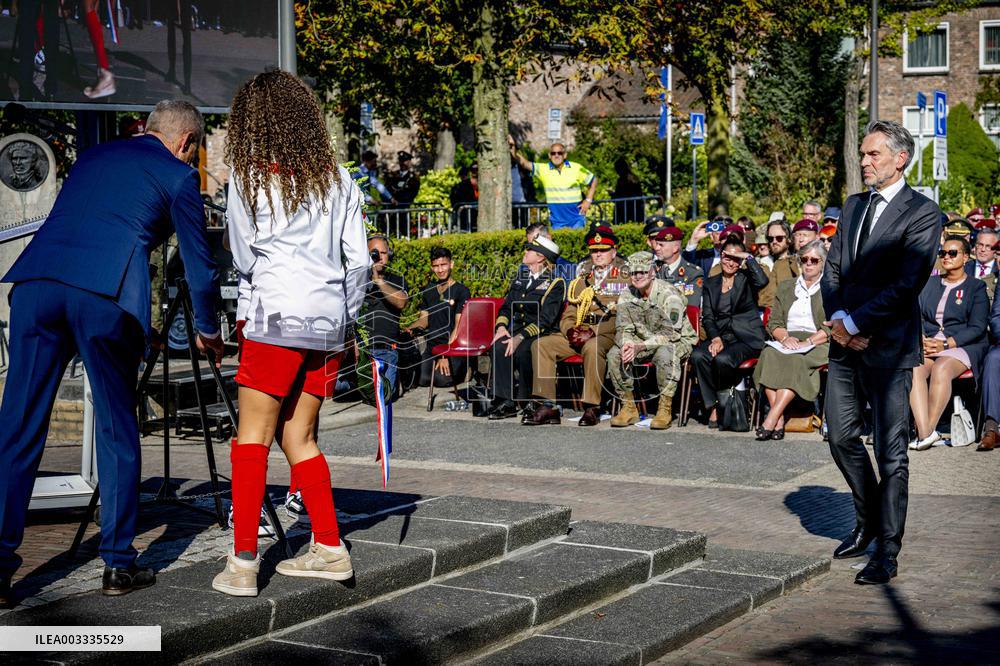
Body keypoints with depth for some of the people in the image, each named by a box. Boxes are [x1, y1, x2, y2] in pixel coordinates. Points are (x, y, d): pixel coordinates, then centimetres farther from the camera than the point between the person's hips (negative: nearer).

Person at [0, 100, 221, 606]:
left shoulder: (92, 156, 31)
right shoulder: (178, 175, 14)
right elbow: (200, 264, 17)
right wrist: (207, 331, 35)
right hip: (107, 295, -4)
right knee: (117, 429, 9)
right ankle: (118, 564, 13)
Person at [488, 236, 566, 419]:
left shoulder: (554, 284, -4)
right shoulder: (520, 278, 19)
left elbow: (545, 320, -13)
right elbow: (506, 307, 16)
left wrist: (520, 337, -24)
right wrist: (501, 327, -6)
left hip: (541, 335, -5)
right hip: (516, 329, 5)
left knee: (522, 351, -36)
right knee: (497, 347, -28)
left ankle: (524, 402, -20)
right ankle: (505, 401, -28)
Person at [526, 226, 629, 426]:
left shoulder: (624, 278, 4)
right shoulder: (582, 280, 23)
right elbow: (568, 315, 20)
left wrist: (592, 332, -19)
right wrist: (570, 331, -5)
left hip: (607, 335, -6)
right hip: (578, 335, 6)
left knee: (592, 347, -39)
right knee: (541, 344, -15)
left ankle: (592, 408, -32)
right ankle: (546, 406, -19)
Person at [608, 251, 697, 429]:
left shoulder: (669, 294, -20)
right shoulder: (627, 296, -1)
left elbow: (671, 333, -26)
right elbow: (623, 329, -3)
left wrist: (640, 346, -35)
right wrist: (627, 345, -28)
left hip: (678, 342, -6)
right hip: (643, 343, 6)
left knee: (665, 353, -40)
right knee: (614, 354, -19)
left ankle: (665, 409, -28)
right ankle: (629, 407, -10)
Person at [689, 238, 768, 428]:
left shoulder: (746, 278, 9)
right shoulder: (711, 283, 17)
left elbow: (762, 281, -17)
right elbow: (707, 317, 8)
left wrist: (748, 257, -7)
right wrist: (715, 338, -10)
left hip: (746, 338, -3)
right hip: (720, 336, 3)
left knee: (723, 359, -33)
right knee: (698, 356, -28)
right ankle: (713, 407, -20)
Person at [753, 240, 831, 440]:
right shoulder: (786, 287, 22)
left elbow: (832, 327, -2)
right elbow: (773, 323, 14)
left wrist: (807, 342, -16)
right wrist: (785, 337, -8)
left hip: (817, 345, -3)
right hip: (788, 340, 3)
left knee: (796, 360, -35)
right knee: (769, 354, -31)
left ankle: (771, 420, -41)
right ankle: (779, 421, -36)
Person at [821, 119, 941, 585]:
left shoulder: (922, 212, -7)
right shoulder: (854, 206, 16)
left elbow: (907, 284, -14)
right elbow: (833, 269, 13)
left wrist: (855, 323, -15)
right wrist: (837, 317, -4)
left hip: (890, 345, -7)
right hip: (846, 343, 7)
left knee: (891, 451, -2)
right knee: (842, 437, 11)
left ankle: (887, 553, 4)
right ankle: (869, 521, 31)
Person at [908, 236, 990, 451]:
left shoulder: (976, 287, 9)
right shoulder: (930, 283, 23)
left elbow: (977, 328, -2)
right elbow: (918, 318, 14)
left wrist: (946, 344, -15)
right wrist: (920, 339, -9)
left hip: (963, 346, -3)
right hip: (928, 343, 3)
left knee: (941, 369, -37)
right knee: (914, 369, -32)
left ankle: (930, 430, -34)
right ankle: (924, 432, -42)